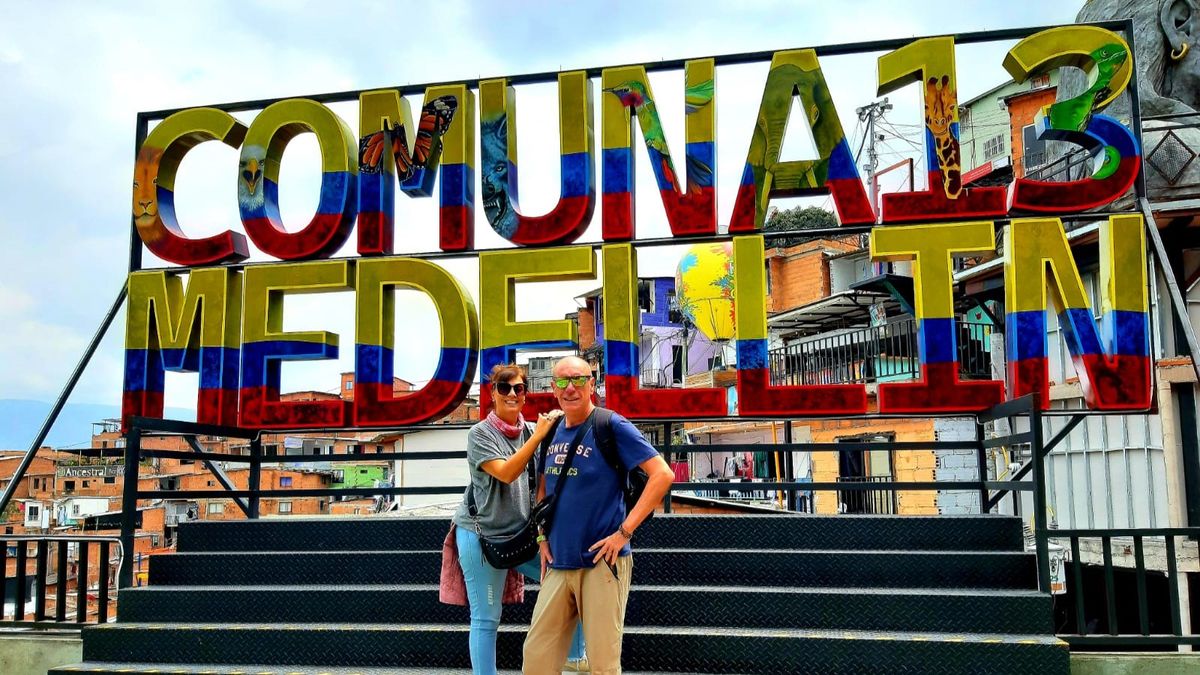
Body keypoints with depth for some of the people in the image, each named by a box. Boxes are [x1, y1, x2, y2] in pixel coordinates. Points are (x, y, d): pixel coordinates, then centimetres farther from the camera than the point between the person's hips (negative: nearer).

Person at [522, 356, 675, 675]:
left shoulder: (612, 426, -9)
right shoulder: (552, 432, 10)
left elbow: (663, 475, -15)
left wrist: (624, 532, -17)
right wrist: (542, 537, 11)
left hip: (601, 562, -6)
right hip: (558, 564, 6)